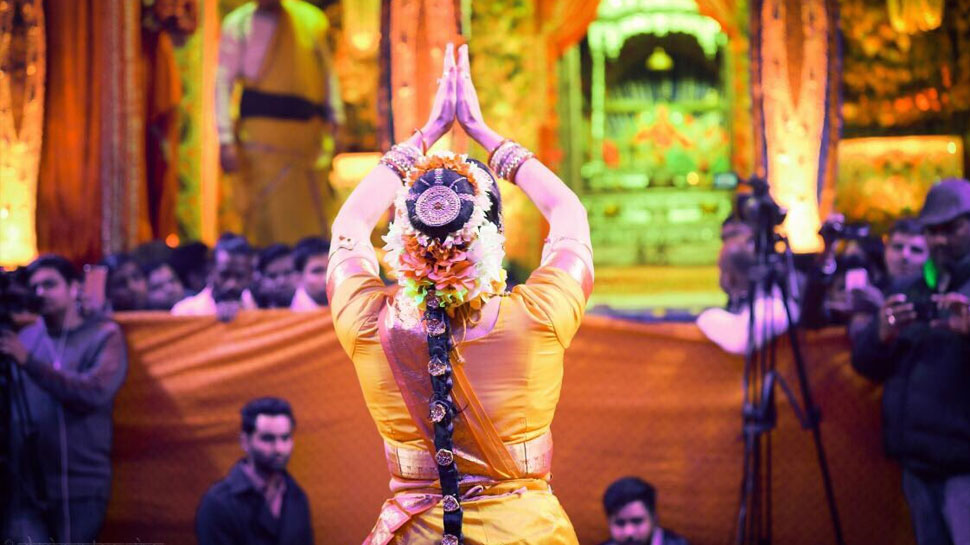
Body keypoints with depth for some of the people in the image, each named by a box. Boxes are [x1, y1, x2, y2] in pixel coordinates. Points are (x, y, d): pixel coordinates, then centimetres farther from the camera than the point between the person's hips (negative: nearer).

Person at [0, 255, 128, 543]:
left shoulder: (104, 334, 3)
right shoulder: (26, 337, 11)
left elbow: (96, 392, -15)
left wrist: (28, 361, -18)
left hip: (80, 486, -2)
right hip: (25, 485, 2)